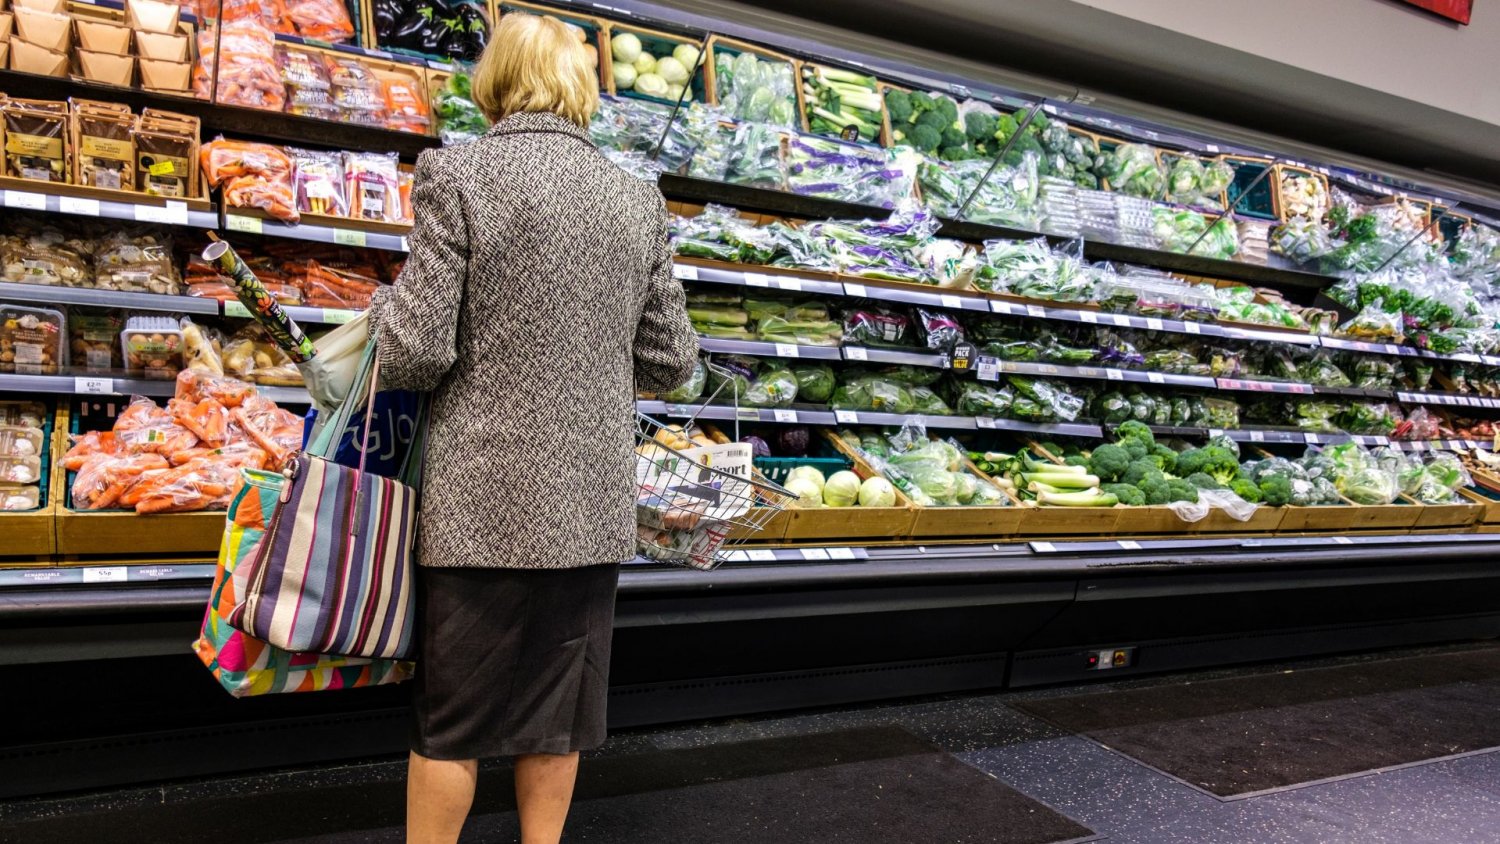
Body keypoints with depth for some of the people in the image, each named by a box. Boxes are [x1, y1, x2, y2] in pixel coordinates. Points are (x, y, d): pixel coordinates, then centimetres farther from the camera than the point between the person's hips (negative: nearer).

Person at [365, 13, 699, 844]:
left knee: (451, 714, 12)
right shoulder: (638, 197, 4)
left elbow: (416, 354, -12)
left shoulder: (457, 174, -8)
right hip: (593, 503, 4)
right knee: (559, 706, 17)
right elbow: (669, 362, 5)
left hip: (486, 502, -3)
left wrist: (384, 308, 8)